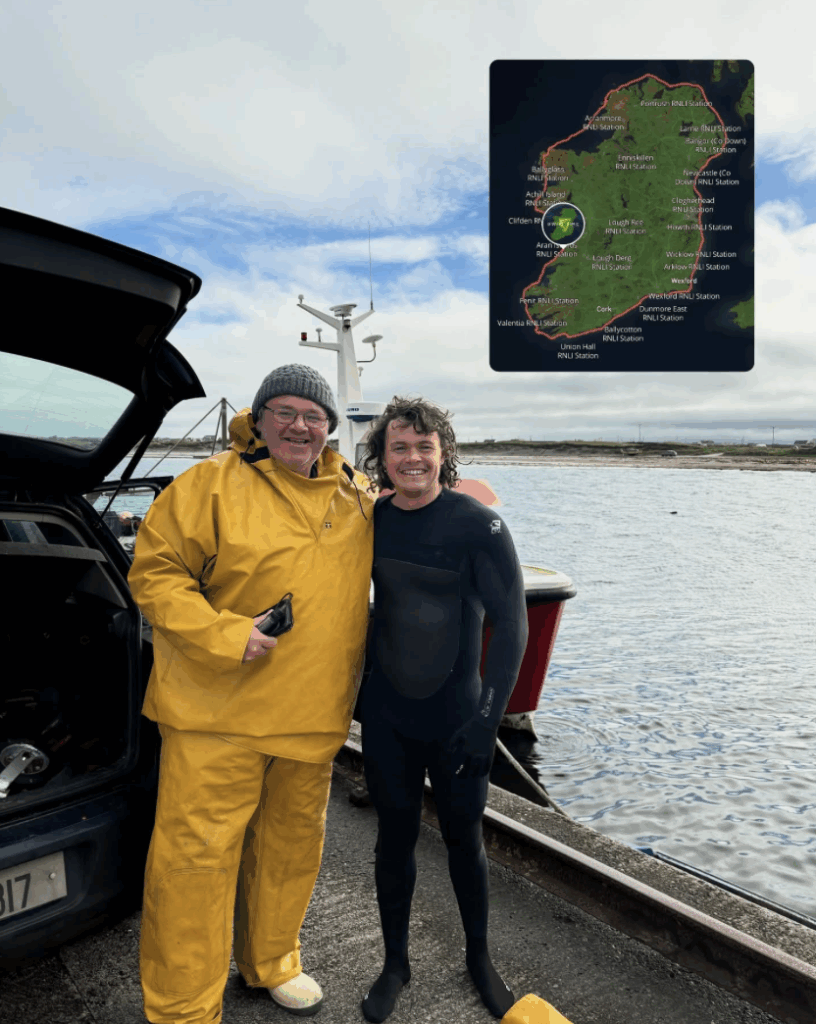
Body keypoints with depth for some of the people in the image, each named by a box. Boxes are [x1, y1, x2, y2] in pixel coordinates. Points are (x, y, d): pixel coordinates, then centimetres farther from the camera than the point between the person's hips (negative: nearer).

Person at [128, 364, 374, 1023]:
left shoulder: (357, 498, 8)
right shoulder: (212, 485, -7)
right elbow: (155, 572, -8)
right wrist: (222, 634, -19)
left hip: (313, 716, 5)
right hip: (216, 711, -4)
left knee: (291, 845, 20)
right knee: (196, 853, 3)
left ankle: (271, 962, 45)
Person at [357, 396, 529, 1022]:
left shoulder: (479, 525, -14)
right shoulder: (371, 520, -1)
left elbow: (511, 623, -13)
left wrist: (488, 718, -16)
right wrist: (351, 689, 12)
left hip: (456, 717, -2)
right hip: (386, 717, 3)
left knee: (463, 836, 15)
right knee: (395, 836, 14)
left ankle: (480, 958, 40)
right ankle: (396, 964, 37)